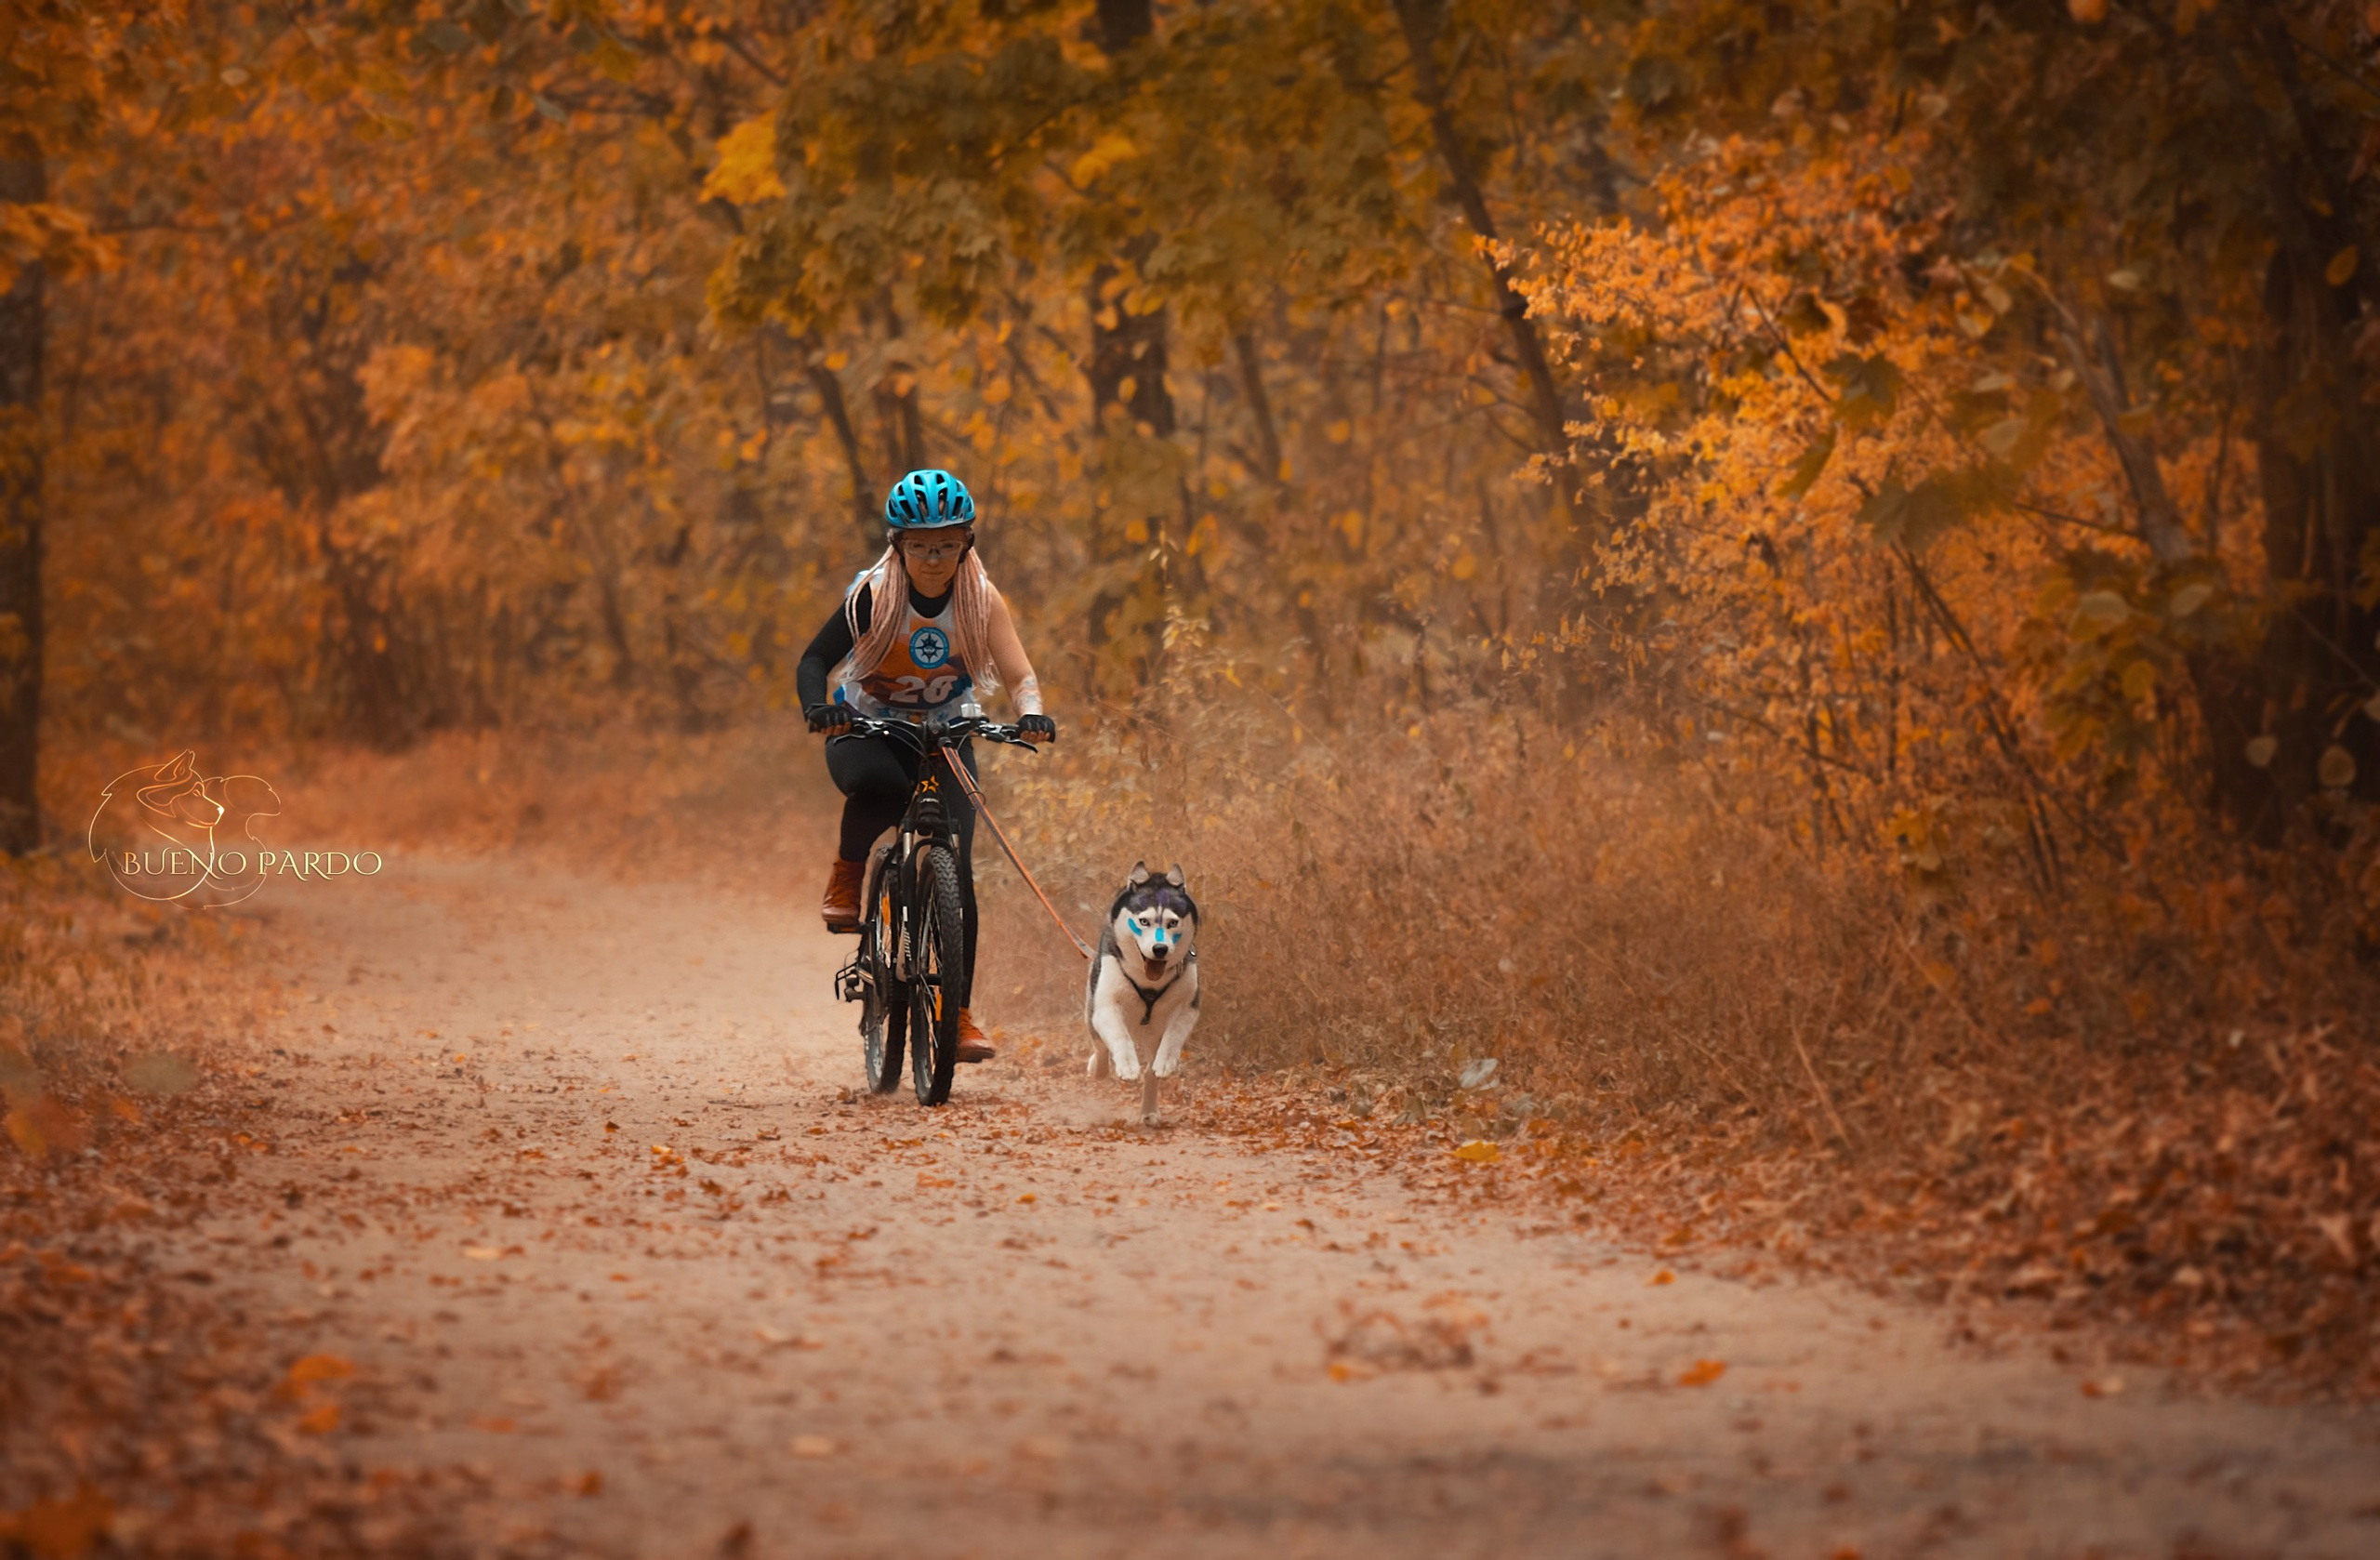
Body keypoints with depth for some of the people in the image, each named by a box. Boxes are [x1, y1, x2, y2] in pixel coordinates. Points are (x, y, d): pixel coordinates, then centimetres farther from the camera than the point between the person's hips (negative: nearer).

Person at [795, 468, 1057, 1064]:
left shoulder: (980, 598, -13)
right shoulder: (874, 594, -18)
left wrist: (1031, 714, -43)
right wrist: (817, 708, -42)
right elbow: (815, 661, -20)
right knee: (878, 789, -39)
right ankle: (846, 877, -8)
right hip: (864, 730, -2)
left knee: (955, 870, -11)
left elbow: (1017, 673, -21)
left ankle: (960, 1015, -3)